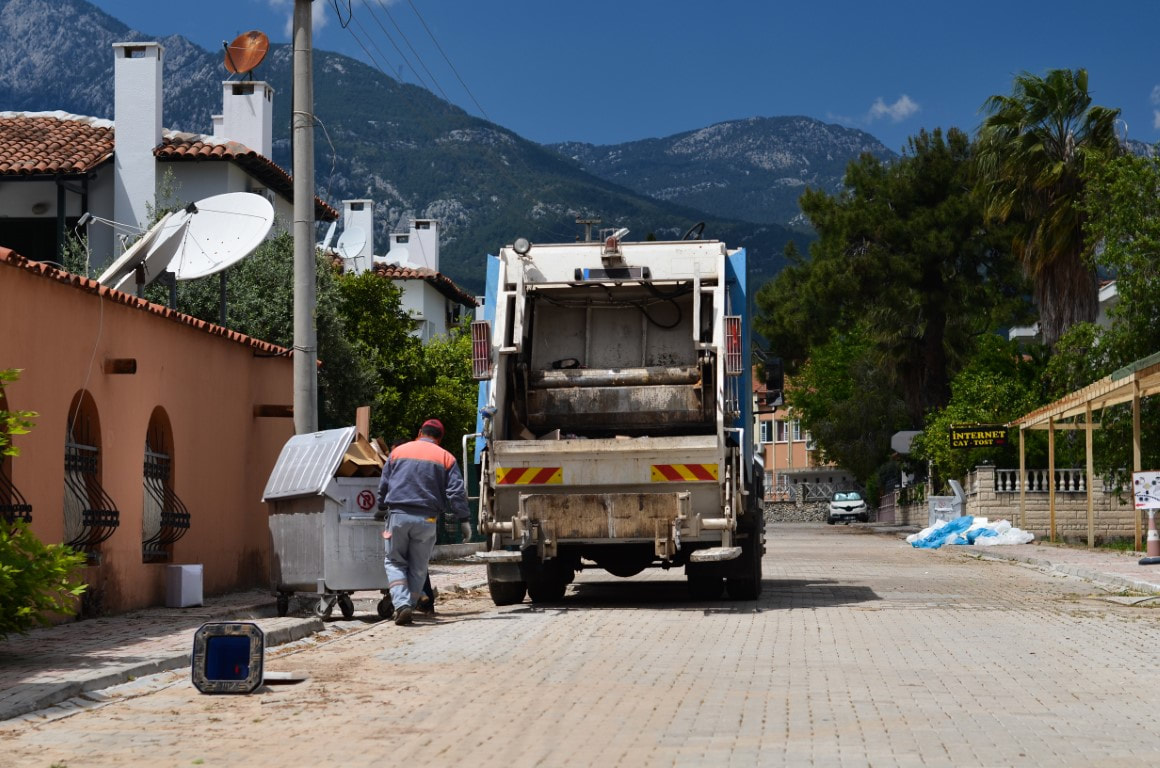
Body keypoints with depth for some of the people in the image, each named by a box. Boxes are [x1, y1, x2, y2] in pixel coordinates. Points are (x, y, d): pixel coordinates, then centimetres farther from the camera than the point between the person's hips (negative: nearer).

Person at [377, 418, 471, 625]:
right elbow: (456, 492, 0)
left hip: (398, 515, 0)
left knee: (394, 561, 8)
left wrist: (382, 510, 27)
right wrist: (464, 520, 3)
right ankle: (409, 605, 9)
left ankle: (401, 603, -11)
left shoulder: (398, 452, 11)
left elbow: (383, 486, 14)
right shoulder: (446, 458, 7)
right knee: (418, 567, 12)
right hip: (426, 519, 0)